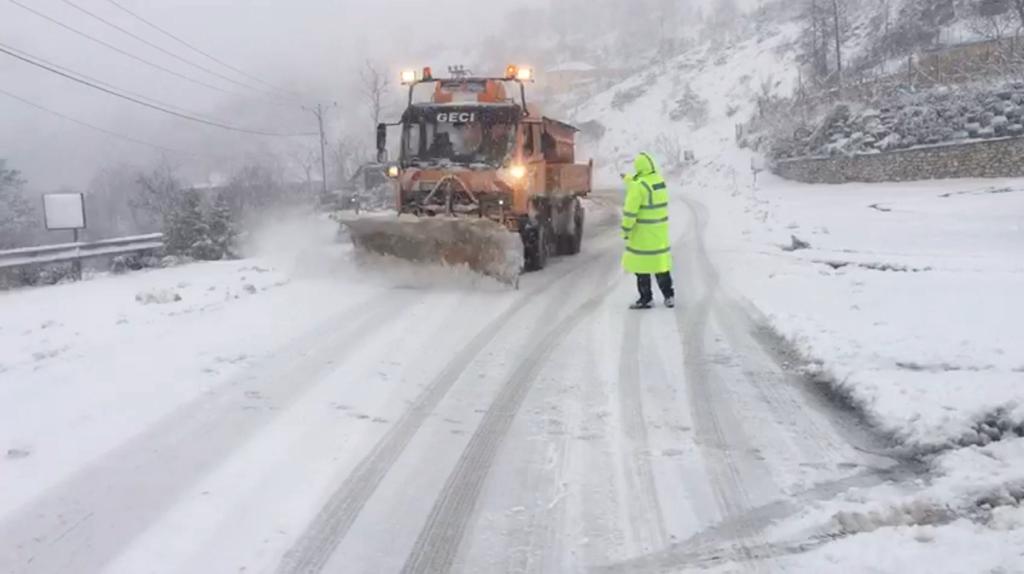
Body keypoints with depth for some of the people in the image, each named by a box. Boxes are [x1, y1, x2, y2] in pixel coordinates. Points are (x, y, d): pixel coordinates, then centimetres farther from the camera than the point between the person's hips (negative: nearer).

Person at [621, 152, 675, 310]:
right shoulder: (660, 181, 6)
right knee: (660, 262, 14)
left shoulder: (639, 185, -19)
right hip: (660, 231, 7)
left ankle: (646, 298, 9)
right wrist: (628, 180, 39)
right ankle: (669, 296, 17)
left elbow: (631, 210, -19)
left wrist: (626, 229, -8)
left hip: (643, 232, -7)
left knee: (641, 264, 3)